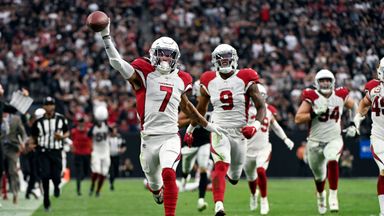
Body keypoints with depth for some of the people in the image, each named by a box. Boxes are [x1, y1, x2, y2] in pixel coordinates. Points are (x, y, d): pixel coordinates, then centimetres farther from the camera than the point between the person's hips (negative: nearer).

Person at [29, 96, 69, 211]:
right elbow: (33, 136, 11)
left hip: (56, 151, 0)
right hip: (43, 151, 0)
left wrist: (62, 137, -10)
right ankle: (46, 199, 3)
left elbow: (67, 132, 11)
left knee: (56, 176, -5)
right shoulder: (38, 121, 0)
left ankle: (56, 186, 34)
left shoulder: (61, 119, 0)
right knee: (45, 175, -12)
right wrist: (32, 144, -9)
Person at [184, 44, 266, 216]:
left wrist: (256, 126, -20)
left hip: (239, 131, 1)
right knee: (221, 165, -27)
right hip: (218, 129, -1)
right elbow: (201, 108, 19)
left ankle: (231, 173, 55)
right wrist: (190, 129, 25)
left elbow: (261, 107, -3)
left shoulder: (245, 79, -5)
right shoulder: (209, 81, 2)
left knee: (234, 177, 16)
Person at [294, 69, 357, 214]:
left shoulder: (340, 96, -2)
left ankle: (333, 196, -23)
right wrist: (316, 113, -27)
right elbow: (298, 119, -16)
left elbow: (353, 106, 20)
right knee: (320, 176, 15)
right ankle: (321, 195, 48)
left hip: (334, 140, 0)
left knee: (332, 162, -31)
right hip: (315, 141, 0)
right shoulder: (312, 98, -11)